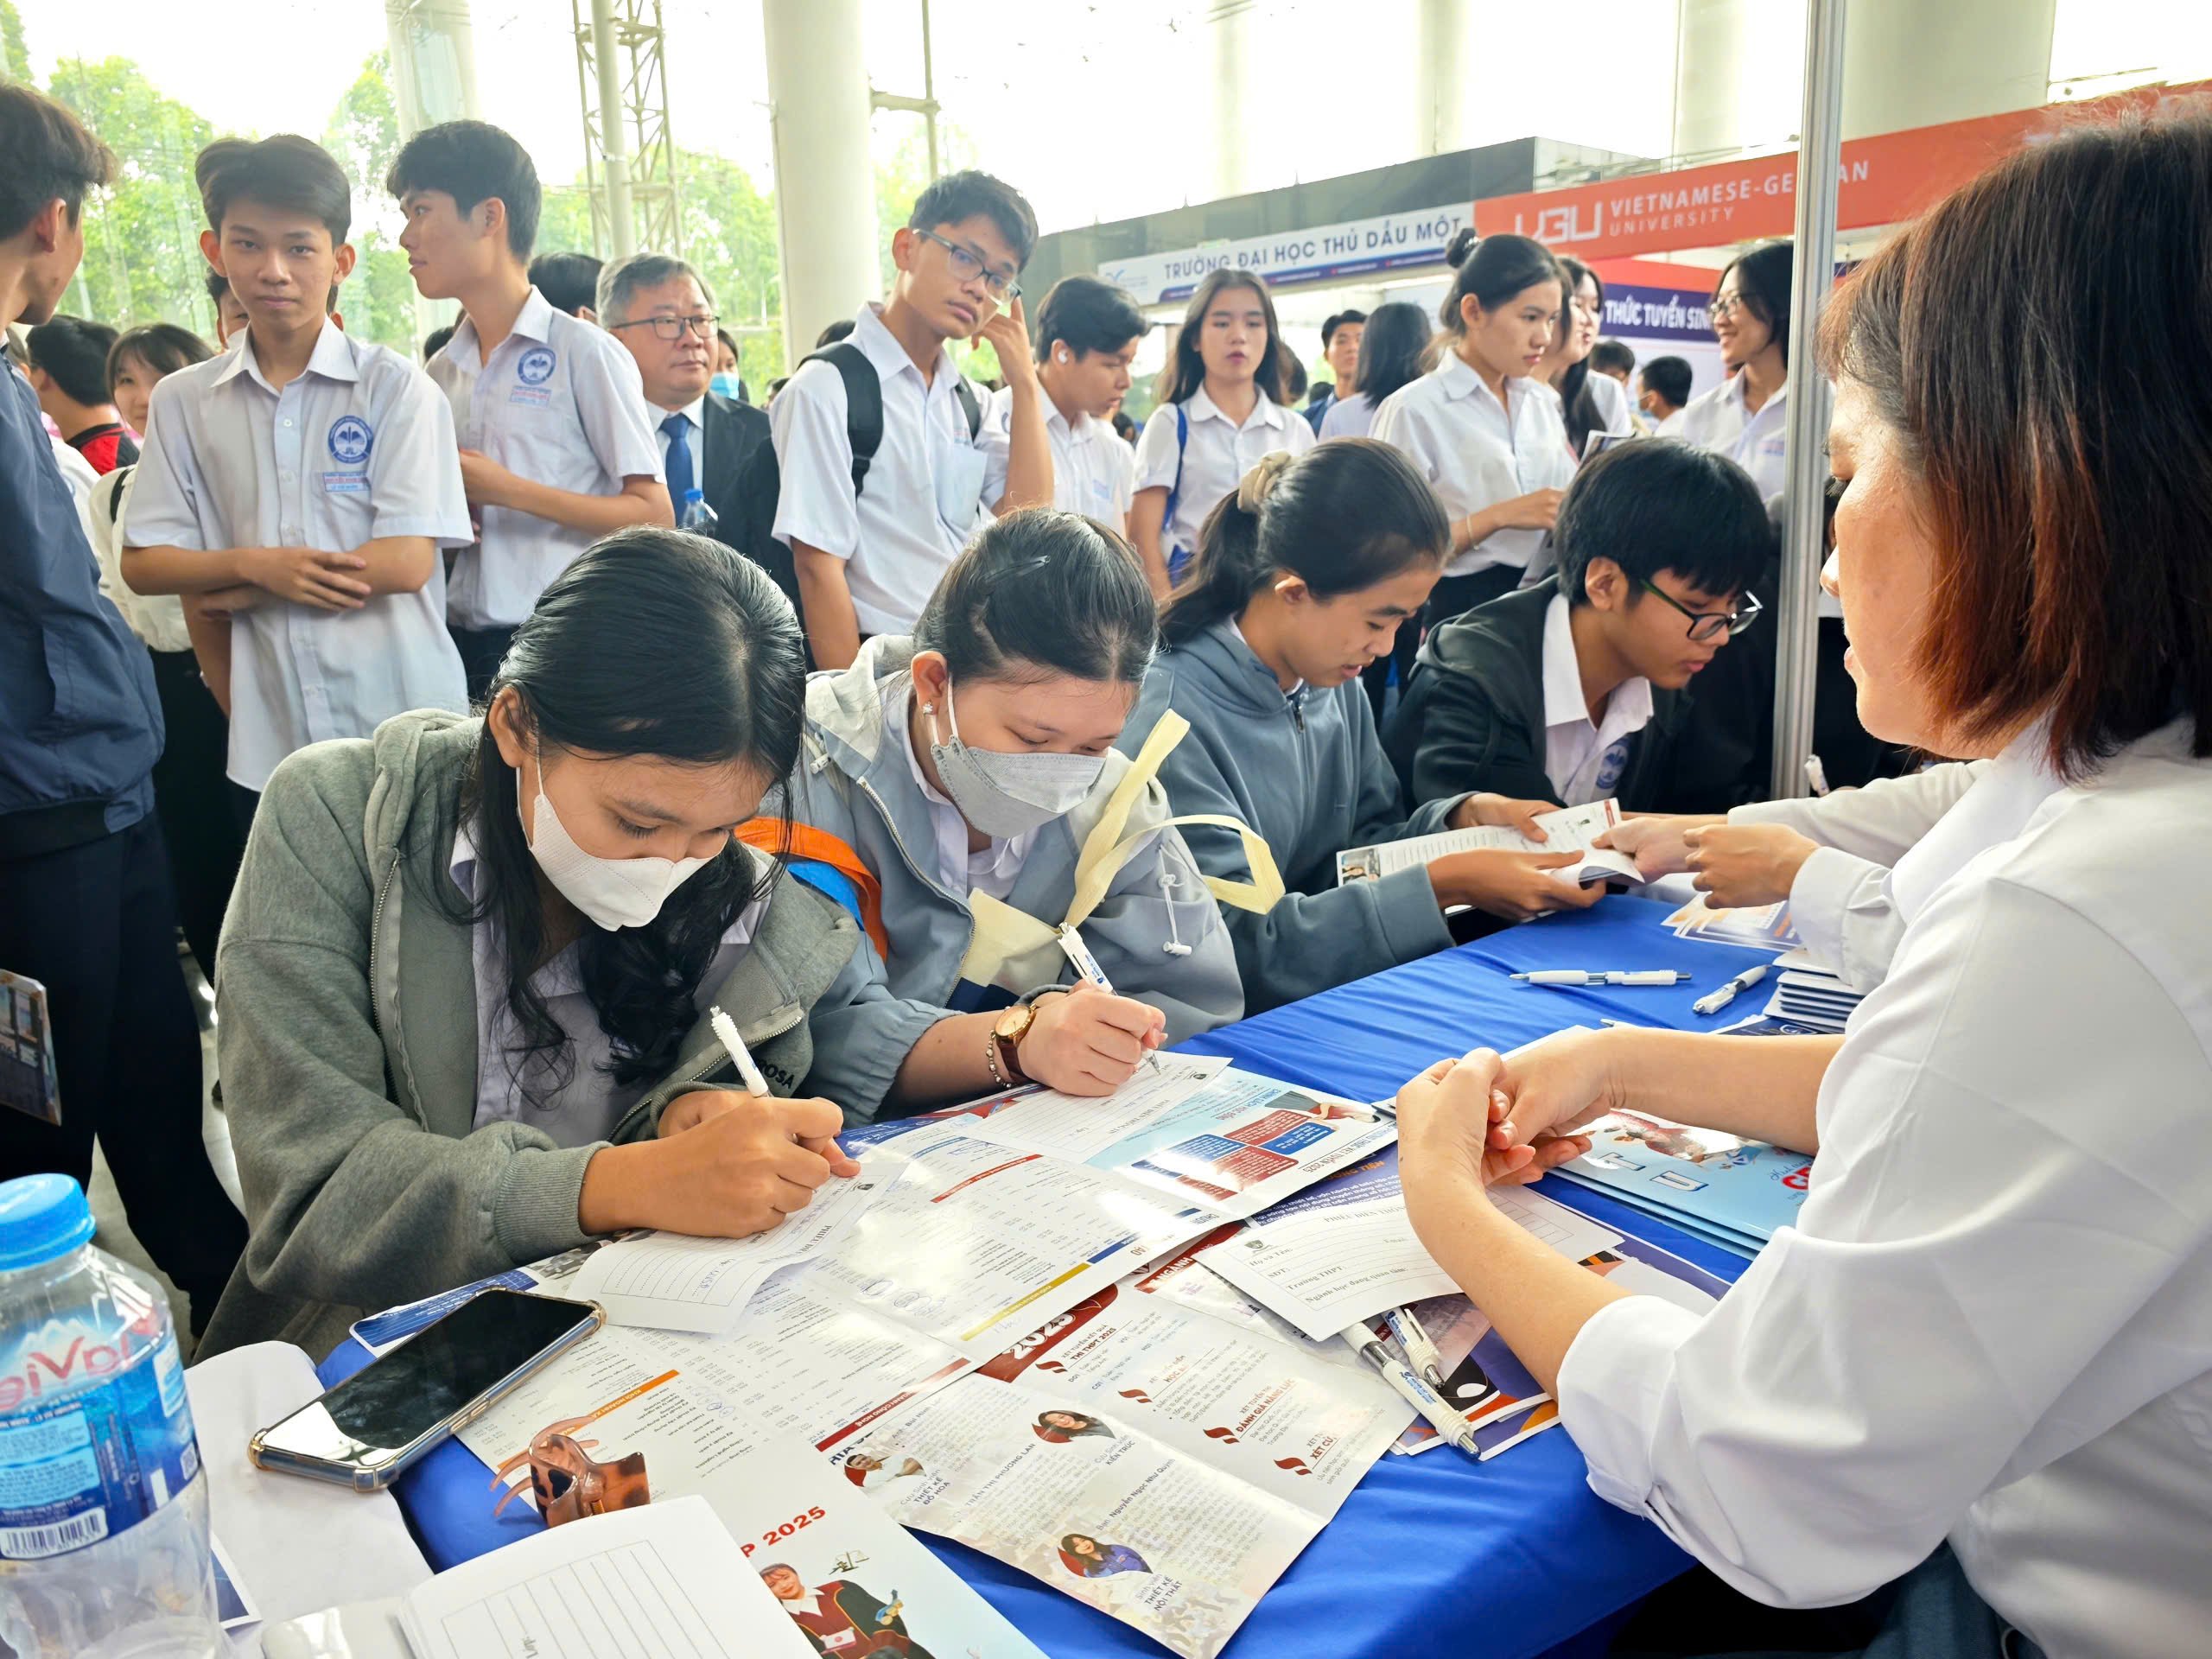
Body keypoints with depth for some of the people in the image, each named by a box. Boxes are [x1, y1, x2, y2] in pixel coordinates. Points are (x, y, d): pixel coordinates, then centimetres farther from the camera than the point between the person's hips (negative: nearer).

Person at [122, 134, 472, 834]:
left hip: (403, 740, -3)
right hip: (266, 750, 3)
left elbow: (407, 562, -11)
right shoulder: (182, 401, 6)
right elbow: (142, 563, 6)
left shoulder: (396, 387, -4)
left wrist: (230, 593, -6)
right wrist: (254, 564, -12)